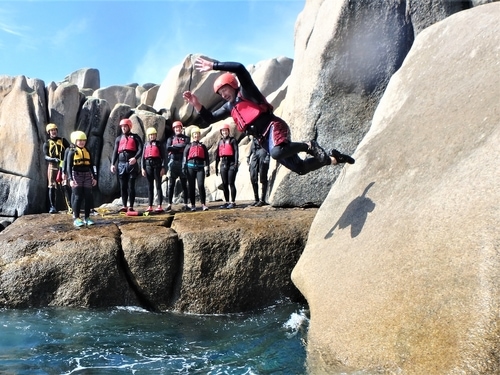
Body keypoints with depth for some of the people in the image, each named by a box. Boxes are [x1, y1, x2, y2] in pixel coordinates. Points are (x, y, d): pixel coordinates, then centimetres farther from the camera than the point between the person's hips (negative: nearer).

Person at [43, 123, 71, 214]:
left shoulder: (63, 140, 12)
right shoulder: (47, 143, 10)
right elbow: (46, 157, -2)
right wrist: (54, 159, -22)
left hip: (63, 165, -1)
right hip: (52, 166, 1)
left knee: (66, 186, -11)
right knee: (52, 187, 1)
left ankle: (70, 206, -14)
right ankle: (53, 207, 7)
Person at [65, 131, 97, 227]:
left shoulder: (87, 151, 13)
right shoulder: (72, 151, -1)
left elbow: (91, 165, 16)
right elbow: (69, 166, -6)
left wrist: (94, 177, 11)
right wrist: (70, 179, -17)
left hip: (87, 176, 5)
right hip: (76, 175, -5)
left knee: (88, 197, 2)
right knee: (78, 197, -5)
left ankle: (87, 218, 11)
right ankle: (76, 219, 1)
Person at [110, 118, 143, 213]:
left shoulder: (135, 137, 7)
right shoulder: (119, 138, 18)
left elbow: (140, 149, -5)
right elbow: (115, 152, 13)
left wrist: (135, 158, -23)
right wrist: (113, 164, 2)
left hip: (132, 164, -4)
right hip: (121, 164, 4)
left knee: (131, 186, -3)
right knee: (123, 186, 3)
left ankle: (131, 207, -1)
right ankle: (124, 206, 8)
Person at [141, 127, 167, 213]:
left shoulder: (159, 144, 3)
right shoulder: (146, 144, 13)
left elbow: (163, 156, -2)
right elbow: (143, 157, 11)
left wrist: (163, 168, -9)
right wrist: (143, 168, 3)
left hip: (157, 165, -4)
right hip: (148, 165, 4)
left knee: (158, 186, -3)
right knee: (150, 187, 7)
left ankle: (159, 206, -3)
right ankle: (150, 206, 10)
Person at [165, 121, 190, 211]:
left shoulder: (186, 138, 11)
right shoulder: (170, 138, 15)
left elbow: (185, 146, -10)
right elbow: (168, 149, -3)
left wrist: (174, 147, -5)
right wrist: (180, 148, -7)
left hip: (183, 162, -1)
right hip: (173, 162, 1)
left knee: (184, 184, 1)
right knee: (171, 184, 1)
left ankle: (185, 204, 4)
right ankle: (169, 204, 3)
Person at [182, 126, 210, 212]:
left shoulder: (203, 146, 15)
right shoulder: (188, 146, 14)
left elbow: (206, 158, 11)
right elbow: (184, 157, 8)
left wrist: (207, 169, 4)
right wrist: (184, 168, -2)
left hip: (200, 167, -1)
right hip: (191, 167, 1)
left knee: (201, 185, -13)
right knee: (191, 186, 3)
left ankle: (203, 204, -9)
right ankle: (193, 205, 10)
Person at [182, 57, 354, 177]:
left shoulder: (246, 92, 0)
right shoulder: (229, 107, 20)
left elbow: (239, 68, -17)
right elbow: (209, 119, 20)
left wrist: (213, 65, -15)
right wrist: (196, 104, 6)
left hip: (273, 126, -7)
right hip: (264, 140, 7)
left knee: (277, 152, -41)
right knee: (300, 168, 3)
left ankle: (309, 145, -16)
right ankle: (332, 158, 21)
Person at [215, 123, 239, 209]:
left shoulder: (232, 140, -1)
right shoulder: (220, 142, 16)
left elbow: (236, 152, -8)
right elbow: (217, 155, 17)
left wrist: (236, 164, -17)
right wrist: (216, 166, 15)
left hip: (231, 164, -6)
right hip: (223, 164, 6)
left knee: (231, 183, -5)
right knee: (224, 184, 7)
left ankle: (233, 202, 0)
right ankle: (227, 202, 15)